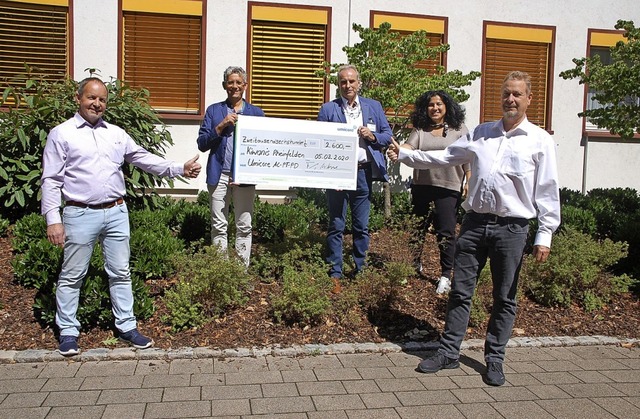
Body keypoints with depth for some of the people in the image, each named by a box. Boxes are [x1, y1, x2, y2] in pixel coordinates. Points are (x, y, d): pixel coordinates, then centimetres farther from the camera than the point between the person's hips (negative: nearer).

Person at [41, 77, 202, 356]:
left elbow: (143, 158, 10)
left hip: (116, 213, 4)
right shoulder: (61, 134, -1)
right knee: (72, 276, 6)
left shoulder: (116, 133, 13)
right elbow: (51, 180, -4)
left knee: (120, 273, 10)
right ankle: (68, 331, 20)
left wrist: (179, 169, -2)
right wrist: (53, 220, -11)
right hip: (81, 215, -4)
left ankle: (127, 327, 20)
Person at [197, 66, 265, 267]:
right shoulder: (214, 110, 11)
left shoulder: (256, 112, 10)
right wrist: (221, 126, -9)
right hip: (219, 175, 0)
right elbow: (202, 144, 4)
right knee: (219, 226, 3)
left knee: (244, 227, 2)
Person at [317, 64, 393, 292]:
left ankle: (360, 270, 22)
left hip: (363, 172, 2)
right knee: (336, 226, 3)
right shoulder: (328, 109, 3)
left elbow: (388, 135, 11)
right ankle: (335, 274, 10)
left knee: (361, 226, 9)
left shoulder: (374, 106, 10)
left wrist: (372, 136, -11)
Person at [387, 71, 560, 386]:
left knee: (504, 299, 8)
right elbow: (444, 157, 15)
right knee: (460, 291, 7)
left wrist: (544, 235, -6)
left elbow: (547, 191, -1)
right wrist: (404, 155, 11)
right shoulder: (481, 133, 13)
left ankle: (494, 359, 23)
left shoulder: (540, 141, 1)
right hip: (475, 222, 3)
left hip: (511, 228, -3)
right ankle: (448, 352, 19)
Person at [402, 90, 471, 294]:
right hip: (421, 185, 3)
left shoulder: (458, 129, 2)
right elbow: (408, 147, -11)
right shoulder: (420, 130, 6)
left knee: (446, 232, -1)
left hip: (448, 187, -3)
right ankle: (415, 266, 35)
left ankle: (446, 275, 9)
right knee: (417, 228, 15)